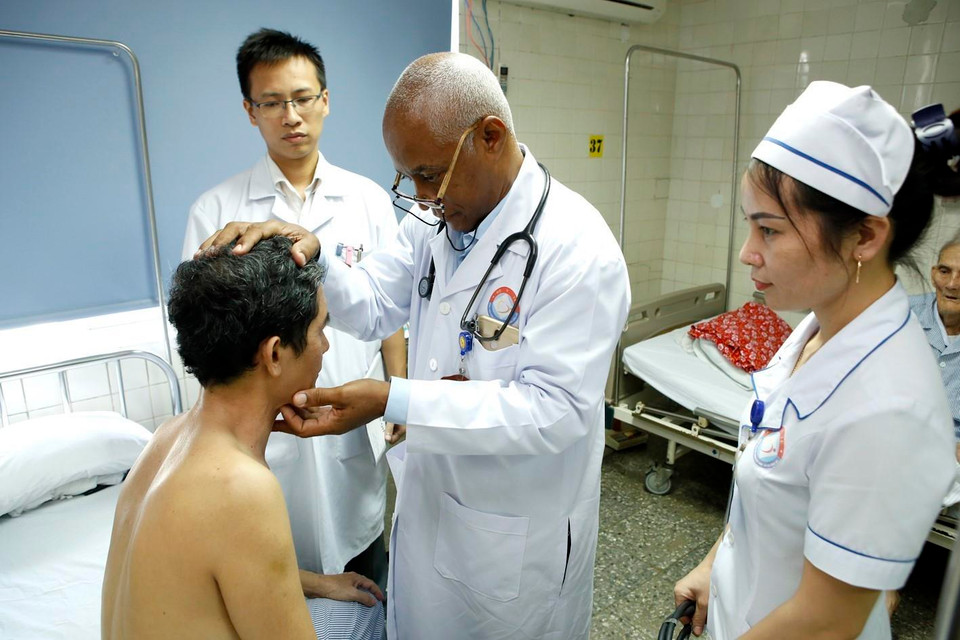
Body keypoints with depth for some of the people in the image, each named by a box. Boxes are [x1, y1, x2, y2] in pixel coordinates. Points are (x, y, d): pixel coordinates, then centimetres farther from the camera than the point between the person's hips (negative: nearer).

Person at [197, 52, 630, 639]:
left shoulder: (580, 252, -25)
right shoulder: (436, 219, -2)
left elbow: (555, 408, -28)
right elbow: (372, 306, 4)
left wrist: (393, 402, -34)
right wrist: (315, 257, -18)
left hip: (518, 535, -6)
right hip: (428, 501, 7)